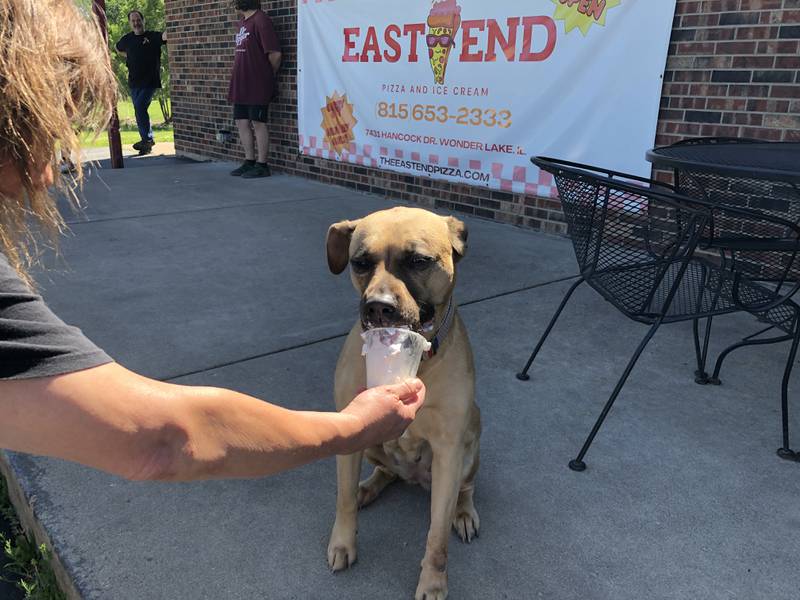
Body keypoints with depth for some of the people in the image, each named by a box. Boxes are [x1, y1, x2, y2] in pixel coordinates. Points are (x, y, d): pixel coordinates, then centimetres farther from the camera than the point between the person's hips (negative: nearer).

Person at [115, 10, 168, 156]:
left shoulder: (153, 36, -2)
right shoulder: (127, 39, 11)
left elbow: (165, 36, -24)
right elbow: (118, 48, 31)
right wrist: (129, 56, 18)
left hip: (150, 81, -6)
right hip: (134, 82, 6)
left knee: (140, 107, -21)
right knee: (140, 110, 8)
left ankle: (146, 139, -13)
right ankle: (148, 143, 17)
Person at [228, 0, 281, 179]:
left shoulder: (261, 21, -13)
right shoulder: (243, 22, 15)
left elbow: (275, 54, -17)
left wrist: (270, 75, -4)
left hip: (257, 85, -9)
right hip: (241, 84, 9)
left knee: (258, 123, -2)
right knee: (242, 122, 11)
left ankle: (262, 166, 6)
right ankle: (249, 162, 21)